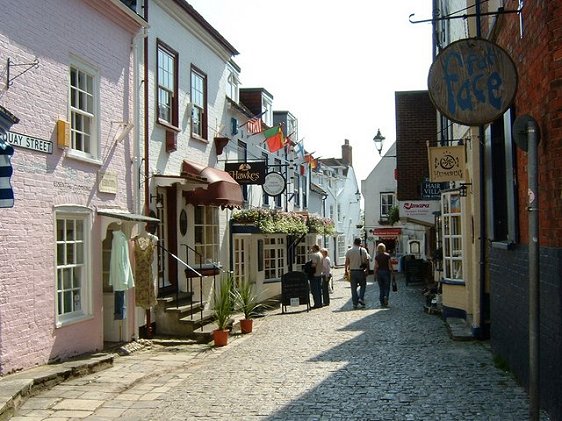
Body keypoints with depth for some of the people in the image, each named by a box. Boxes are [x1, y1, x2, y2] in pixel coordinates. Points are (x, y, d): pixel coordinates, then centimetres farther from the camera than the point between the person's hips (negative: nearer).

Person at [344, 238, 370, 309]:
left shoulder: (349, 251, 0)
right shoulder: (363, 250, -4)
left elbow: (347, 262, 0)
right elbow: (366, 261, -5)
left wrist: (346, 271, 8)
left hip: (352, 271, 2)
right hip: (361, 271, -2)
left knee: (353, 288, 6)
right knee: (363, 286, 14)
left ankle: (355, 303, 7)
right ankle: (361, 299, -4)